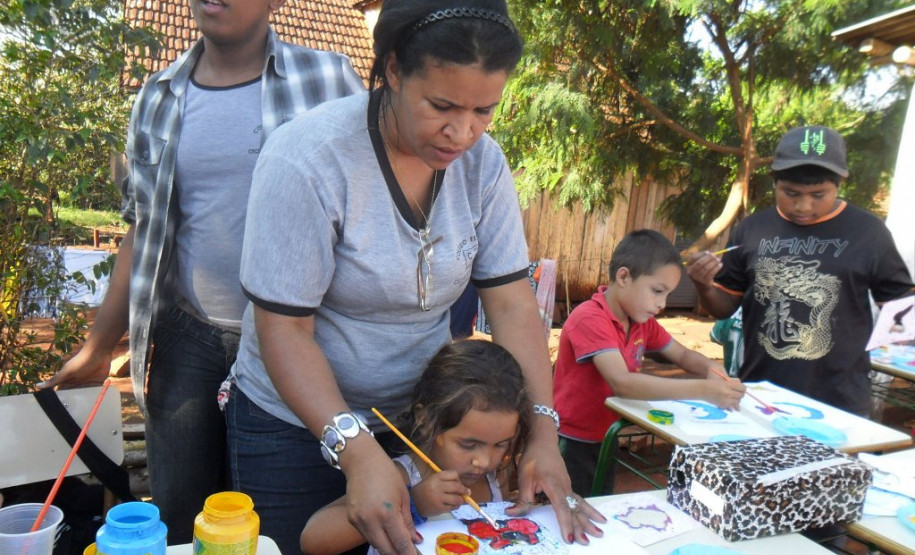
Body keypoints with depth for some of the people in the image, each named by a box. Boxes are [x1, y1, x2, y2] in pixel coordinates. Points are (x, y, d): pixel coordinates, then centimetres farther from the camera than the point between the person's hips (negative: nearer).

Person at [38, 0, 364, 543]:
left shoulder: (328, 79, -3)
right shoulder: (158, 99, 8)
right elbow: (142, 232, 13)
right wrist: (98, 346, 13)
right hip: (188, 336, 3)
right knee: (179, 517, 13)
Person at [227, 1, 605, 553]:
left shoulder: (483, 162, -9)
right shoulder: (307, 157, -23)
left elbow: (512, 303, -9)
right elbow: (284, 328, -22)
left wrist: (543, 431, -18)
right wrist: (355, 449, -32)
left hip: (421, 417, 4)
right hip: (298, 423, -4)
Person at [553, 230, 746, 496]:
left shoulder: (642, 322, 2)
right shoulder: (590, 319, -25)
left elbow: (683, 355, 12)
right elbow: (621, 383, -36)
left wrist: (712, 370, -12)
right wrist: (703, 390, -40)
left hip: (606, 440, 8)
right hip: (572, 442, -8)